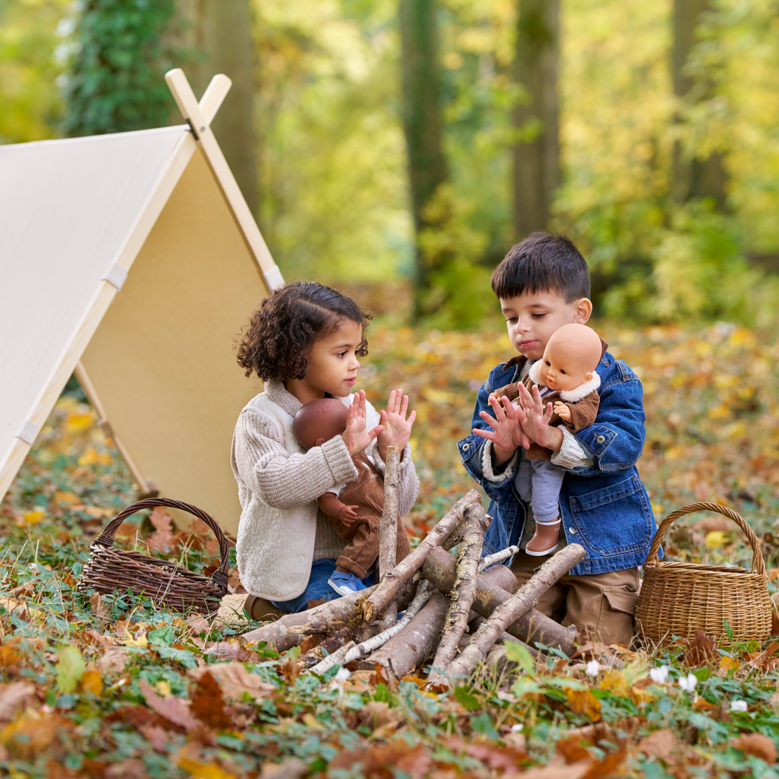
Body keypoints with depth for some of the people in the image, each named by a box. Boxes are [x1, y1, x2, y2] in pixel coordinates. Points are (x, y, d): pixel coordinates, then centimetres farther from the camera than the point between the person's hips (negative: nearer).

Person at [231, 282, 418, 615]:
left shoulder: (359, 413, 5)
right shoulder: (261, 418, -9)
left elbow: (396, 504, 5)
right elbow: (274, 486, -28)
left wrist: (391, 454, -15)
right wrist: (342, 450, -33)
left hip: (357, 558, 7)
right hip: (295, 569, -7)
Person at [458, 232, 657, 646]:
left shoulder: (612, 380, -7)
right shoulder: (498, 384, 5)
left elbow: (622, 446, -21)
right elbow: (473, 458, 0)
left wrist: (553, 438, -35)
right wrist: (499, 449, -25)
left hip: (601, 545, -3)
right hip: (524, 549, 4)